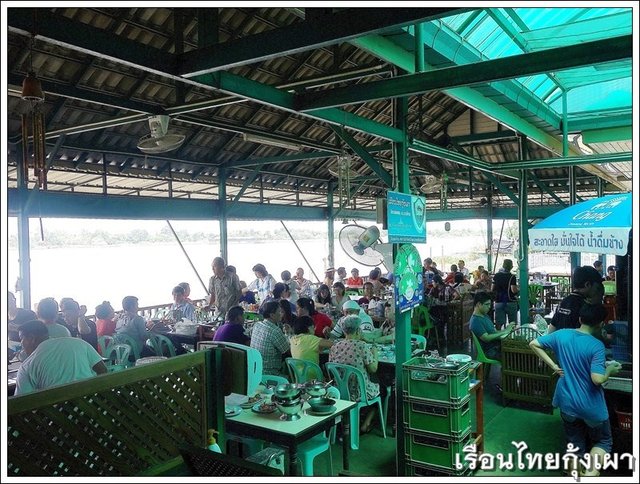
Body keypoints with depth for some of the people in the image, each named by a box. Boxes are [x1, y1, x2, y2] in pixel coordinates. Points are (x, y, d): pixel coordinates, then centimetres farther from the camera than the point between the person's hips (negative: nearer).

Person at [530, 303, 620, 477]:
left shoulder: (561, 334, -7)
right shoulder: (597, 345, -20)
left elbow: (533, 344, -2)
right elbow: (597, 379, -27)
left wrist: (554, 366, -1)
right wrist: (609, 371, -6)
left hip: (567, 403, 4)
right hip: (591, 406, -4)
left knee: (575, 447, 19)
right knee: (603, 442, 19)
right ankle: (590, 475, -2)